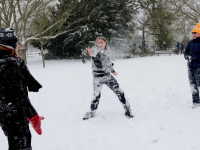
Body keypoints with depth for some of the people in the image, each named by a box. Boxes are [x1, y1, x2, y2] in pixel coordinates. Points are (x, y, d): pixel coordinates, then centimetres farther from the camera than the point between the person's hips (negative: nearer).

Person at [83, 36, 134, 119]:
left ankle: (127, 109, 16)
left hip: (108, 75, 4)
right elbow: (95, 52, -37)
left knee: (119, 92, 1)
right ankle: (92, 112, 22)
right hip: (98, 77, -4)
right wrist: (92, 53, -58)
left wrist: (113, 71, 20)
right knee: (96, 96, -3)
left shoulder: (107, 50, 3)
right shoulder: (94, 50, -12)